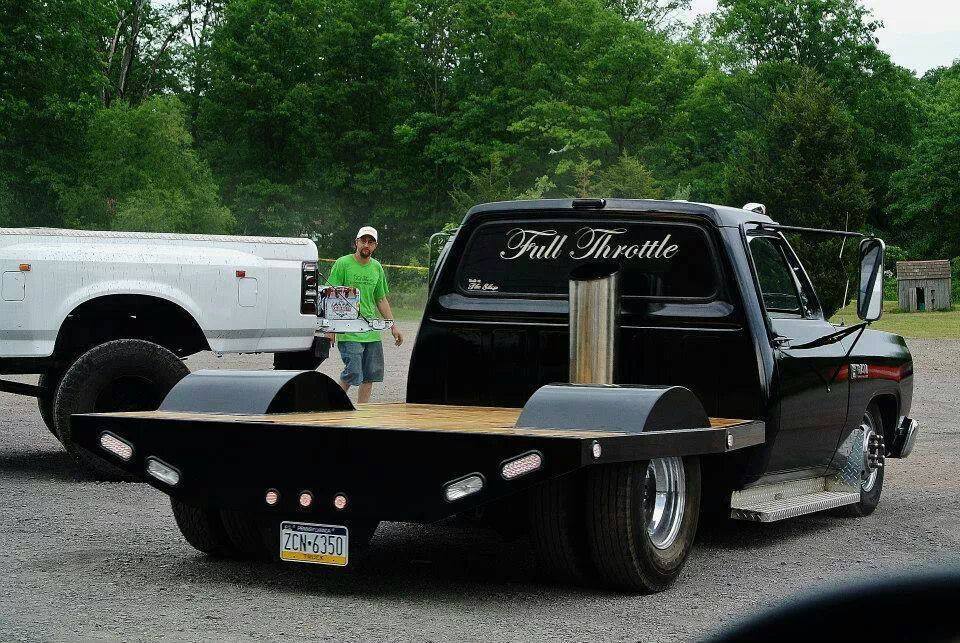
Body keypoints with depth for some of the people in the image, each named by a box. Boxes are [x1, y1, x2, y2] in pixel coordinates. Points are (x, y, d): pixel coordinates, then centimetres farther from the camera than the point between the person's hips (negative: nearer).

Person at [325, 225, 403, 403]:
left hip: (373, 333, 6)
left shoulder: (377, 267, 13)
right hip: (348, 333, -6)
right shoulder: (343, 264, -5)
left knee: (370, 377, 6)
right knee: (353, 374, -12)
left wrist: (393, 326, 16)